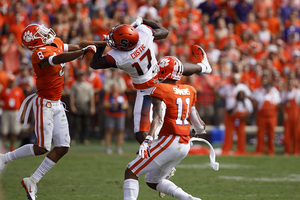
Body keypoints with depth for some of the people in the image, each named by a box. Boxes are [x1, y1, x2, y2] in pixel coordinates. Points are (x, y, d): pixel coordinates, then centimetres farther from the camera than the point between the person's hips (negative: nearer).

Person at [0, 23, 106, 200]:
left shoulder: (57, 44, 6)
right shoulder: (40, 54, -22)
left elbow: (78, 45, 16)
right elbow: (58, 59, -41)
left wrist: (106, 43, 17)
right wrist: (85, 51, -44)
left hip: (57, 104, 9)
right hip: (44, 104, -9)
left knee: (63, 147, 3)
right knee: (42, 148, -8)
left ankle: (32, 182, 11)